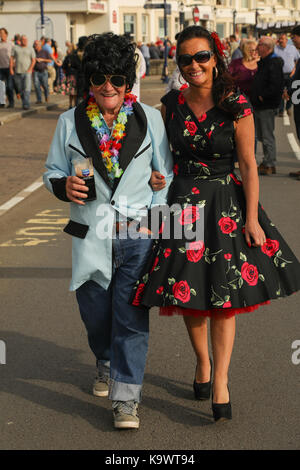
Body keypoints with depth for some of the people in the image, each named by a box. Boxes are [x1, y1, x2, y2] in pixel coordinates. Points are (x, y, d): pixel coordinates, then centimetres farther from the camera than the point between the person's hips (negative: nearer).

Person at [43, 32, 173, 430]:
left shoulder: (149, 119, 2)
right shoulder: (70, 122, 3)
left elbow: (166, 174, 8)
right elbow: (53, 171, 12)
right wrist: (64, 186, -11)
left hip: (138, 235, -1)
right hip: (91, 237, 2)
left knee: (131, 318, -5)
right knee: (96, 315, 13)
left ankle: (126, 397, 4)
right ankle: (106, 364, 44)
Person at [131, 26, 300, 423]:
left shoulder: (236, 107, -9)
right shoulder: (170, 104, 0)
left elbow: (249, 165, -8)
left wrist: (252, 219, -10)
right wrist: (156, 176, -2)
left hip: (226, 204, -3)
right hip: (182, 203, 3)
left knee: (224, 293, -1)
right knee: (188, 289, 8)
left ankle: (220, 381, 3)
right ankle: (203, 362, 31)